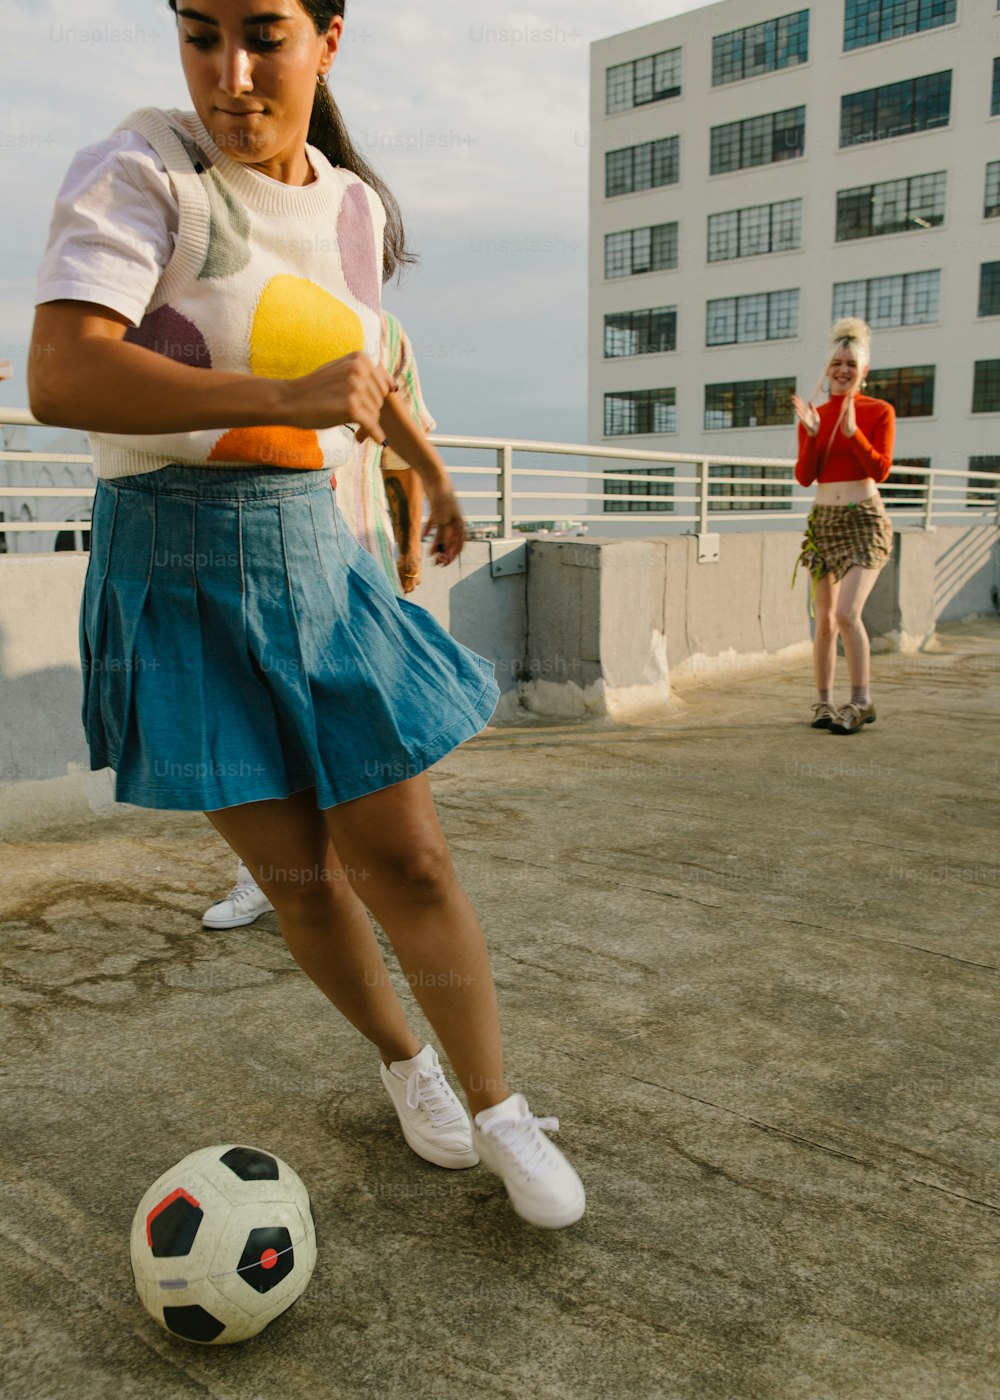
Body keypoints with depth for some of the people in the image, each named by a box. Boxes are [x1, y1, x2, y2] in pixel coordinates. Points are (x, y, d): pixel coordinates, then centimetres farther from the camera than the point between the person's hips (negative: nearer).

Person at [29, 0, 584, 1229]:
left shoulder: (356, 207, 7)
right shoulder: (138, 173, -10)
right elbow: (59, 378, -26)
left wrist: (430, 470, 38)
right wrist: (288, 397, -32)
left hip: (313, 558, 4)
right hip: (179, 570, -3)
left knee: (404, 861, 2)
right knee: (297, 877, 5)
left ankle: (498, 1110, 20)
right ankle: (401, 1058, 33)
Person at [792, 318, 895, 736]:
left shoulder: (879, 412, 0)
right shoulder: (813, 415, 9)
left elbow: (880, 470, -10)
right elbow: (804, 477, 1)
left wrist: (852, 431, -21)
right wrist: (812, 433, -12)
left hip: (864, 520, -4)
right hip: (823, 520, 4)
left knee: (848, 613, -18)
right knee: (825, 621, 6)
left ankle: (862, 701, -6)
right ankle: (824, 702, 17)